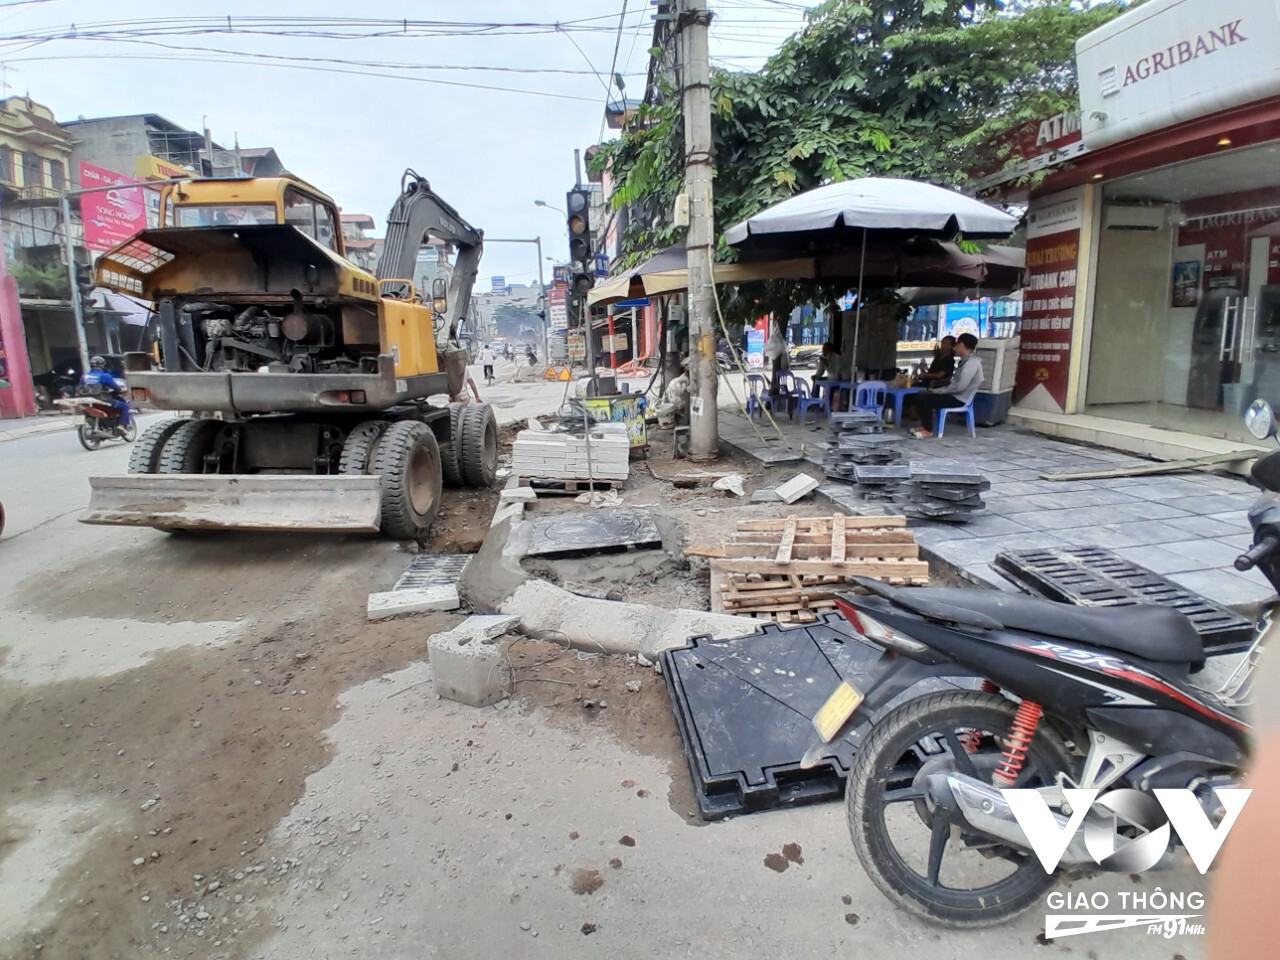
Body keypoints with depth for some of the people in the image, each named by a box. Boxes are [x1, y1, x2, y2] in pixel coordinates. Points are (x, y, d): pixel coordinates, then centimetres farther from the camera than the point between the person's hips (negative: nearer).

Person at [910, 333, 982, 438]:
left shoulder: (972, 363, -18)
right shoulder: (965, 361, 15)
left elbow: (959, 387, -25)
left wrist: (939, 390, -16)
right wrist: (938, 390, 5)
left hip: (959, 399, -10)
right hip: (954, 395, 10)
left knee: (925, 399, -21)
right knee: (920, 396, 3)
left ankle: (928, 430, -12)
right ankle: (925, 425, 8)